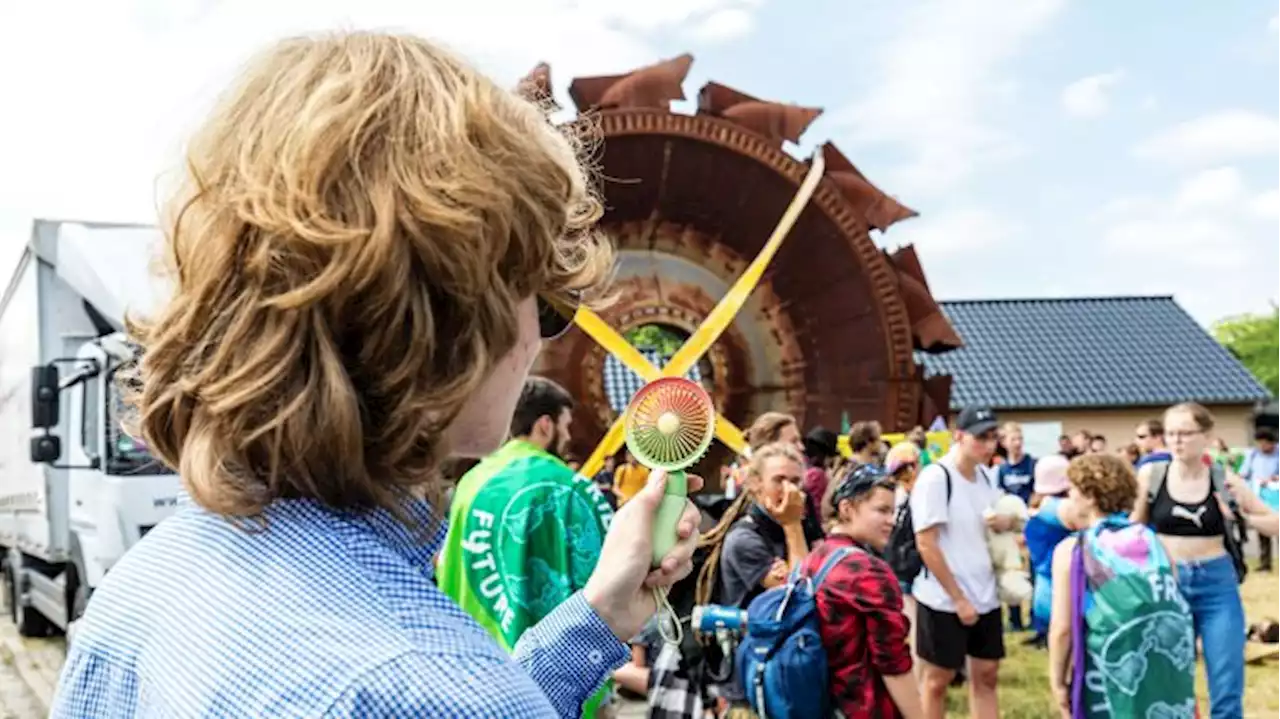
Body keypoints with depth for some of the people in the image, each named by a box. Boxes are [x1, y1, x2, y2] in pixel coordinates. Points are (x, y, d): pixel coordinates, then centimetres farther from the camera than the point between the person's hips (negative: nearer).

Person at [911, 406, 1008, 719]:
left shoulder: (986, 477, 6)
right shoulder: (934, 478, -17)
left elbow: (1006, 520, 22)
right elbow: (926, 544, -18)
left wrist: (1005, 522, -4)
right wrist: (958, 599, -17)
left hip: (985, 596, 7)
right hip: (943, 600, -7)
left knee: (986, 675, 12)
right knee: (937, 679, 5)